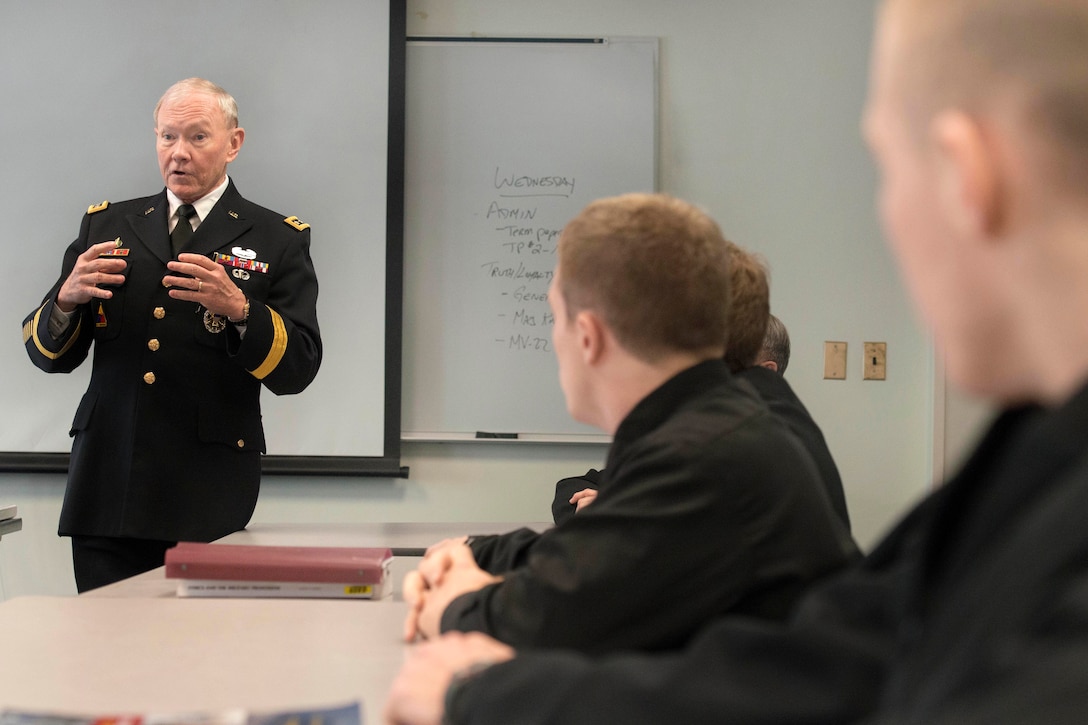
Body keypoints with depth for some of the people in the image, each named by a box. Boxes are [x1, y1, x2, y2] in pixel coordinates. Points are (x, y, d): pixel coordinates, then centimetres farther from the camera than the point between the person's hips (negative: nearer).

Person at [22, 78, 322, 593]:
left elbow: (297, 370, -2)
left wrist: (239, 309, -19)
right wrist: (67, 299, -8)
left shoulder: (276, 240, 8)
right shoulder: (106, 226, 16)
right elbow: (47, 354, 13)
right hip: (107, 492, 3)